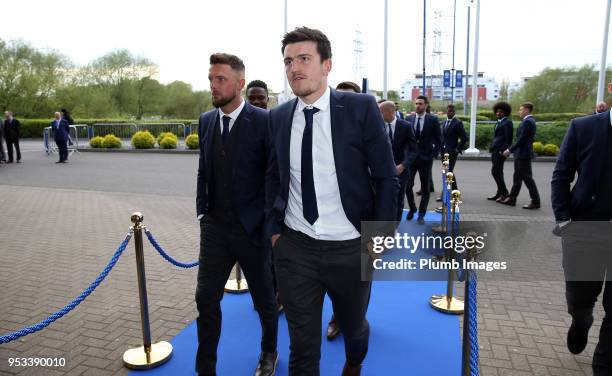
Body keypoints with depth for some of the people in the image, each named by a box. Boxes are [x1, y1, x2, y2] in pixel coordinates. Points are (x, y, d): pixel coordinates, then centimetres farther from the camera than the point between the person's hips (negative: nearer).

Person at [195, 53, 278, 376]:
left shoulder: (263, 121, -12)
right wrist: (202, 210, 9)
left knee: (264, 299, 15)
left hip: (252, 228, -4)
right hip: (215, 227, 4)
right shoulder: (206, 120, 6)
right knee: (206, 297, 7)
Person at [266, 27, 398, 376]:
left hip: (351, 248, -1)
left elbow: (387, 179, -6)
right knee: (303, 343, 10)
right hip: (295, 247, 1)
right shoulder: (278, 117, 1)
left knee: (353, 326, 25)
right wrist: (274, 228, 5)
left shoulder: (361, 108, -9)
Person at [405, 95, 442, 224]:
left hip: (426, 157, -2)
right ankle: (412, 208, 24)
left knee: (425, 188, 5)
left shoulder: (433, 119, -3)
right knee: (407, 185, 0)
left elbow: (439, 139, 1)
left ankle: (421, 214, 16)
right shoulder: (409, 119, 4)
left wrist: (434, 155, -6)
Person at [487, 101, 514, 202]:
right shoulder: (498, 123, 20)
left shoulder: (507, 123, -7)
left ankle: (504, 192, -1)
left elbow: (509, 139, -12)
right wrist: (491, 147, 14)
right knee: (498, 172, 10)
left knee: (495, 171, -11)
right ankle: (500, 193, 15)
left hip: (500, 151, -9)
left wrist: (503, 150, -17)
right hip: (494, 151, 9)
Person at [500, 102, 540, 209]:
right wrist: (511, 149, 14)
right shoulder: (528, 121, 14)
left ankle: (535, 201, 3)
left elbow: (521, 139, -21)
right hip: (521, 154, 10)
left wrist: (510, 150, -16)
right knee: (517, 177, 13)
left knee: (527, 177, -4)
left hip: (524, 154, -10)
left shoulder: (528, 122, -17)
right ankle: (511, 199, 21)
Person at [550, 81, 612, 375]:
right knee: (578, 300, 9)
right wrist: (564, 220, -8)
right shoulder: (583, 128, -3)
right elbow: (561, 177, 0)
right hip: (584, 229, 0)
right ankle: (581, 321, 46)